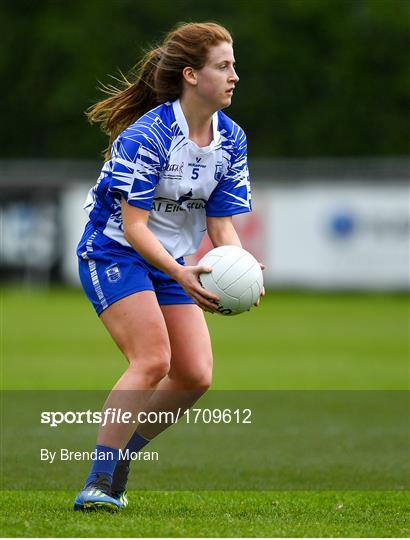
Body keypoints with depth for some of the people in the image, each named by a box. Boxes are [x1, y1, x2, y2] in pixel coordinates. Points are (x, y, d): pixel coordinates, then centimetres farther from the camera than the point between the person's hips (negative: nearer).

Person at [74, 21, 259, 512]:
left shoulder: (231, 140, 0)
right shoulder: (146, 136, -22)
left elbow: (221, 223, 3)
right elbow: (134, 225, -22)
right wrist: (181, 274, -34)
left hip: (170, 263, 7)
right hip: (113, 253, -7)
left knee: (195, 376, -3)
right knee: (152, 360, -24)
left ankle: (118, 457, 13)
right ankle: (99, 483, -22)